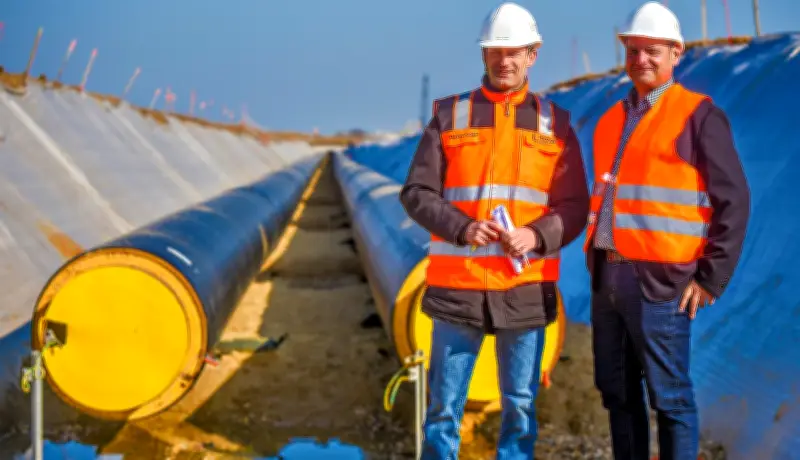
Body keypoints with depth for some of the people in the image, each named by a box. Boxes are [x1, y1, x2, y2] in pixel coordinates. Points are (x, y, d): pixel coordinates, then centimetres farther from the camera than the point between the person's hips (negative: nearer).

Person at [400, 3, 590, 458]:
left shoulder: (555, 123, 8)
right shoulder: (450, 115, 6)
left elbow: (575, 206, 4)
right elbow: (417, 193, 1)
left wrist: (536, 236, -15)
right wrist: (462, 228, -16)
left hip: (526, 288, 1)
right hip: (458, 285, 0)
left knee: (521, 405, 8)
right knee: (445, 405, 5)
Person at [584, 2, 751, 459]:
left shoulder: (699, 114, -4)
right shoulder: (612, 119, 17)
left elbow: (734, 200, -7)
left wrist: (711, 278, -10)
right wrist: (594, 260, 15)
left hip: (660, 281, -7)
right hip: (607, 279, 7)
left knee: (670, 397, -1)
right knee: (618, 393, 12)